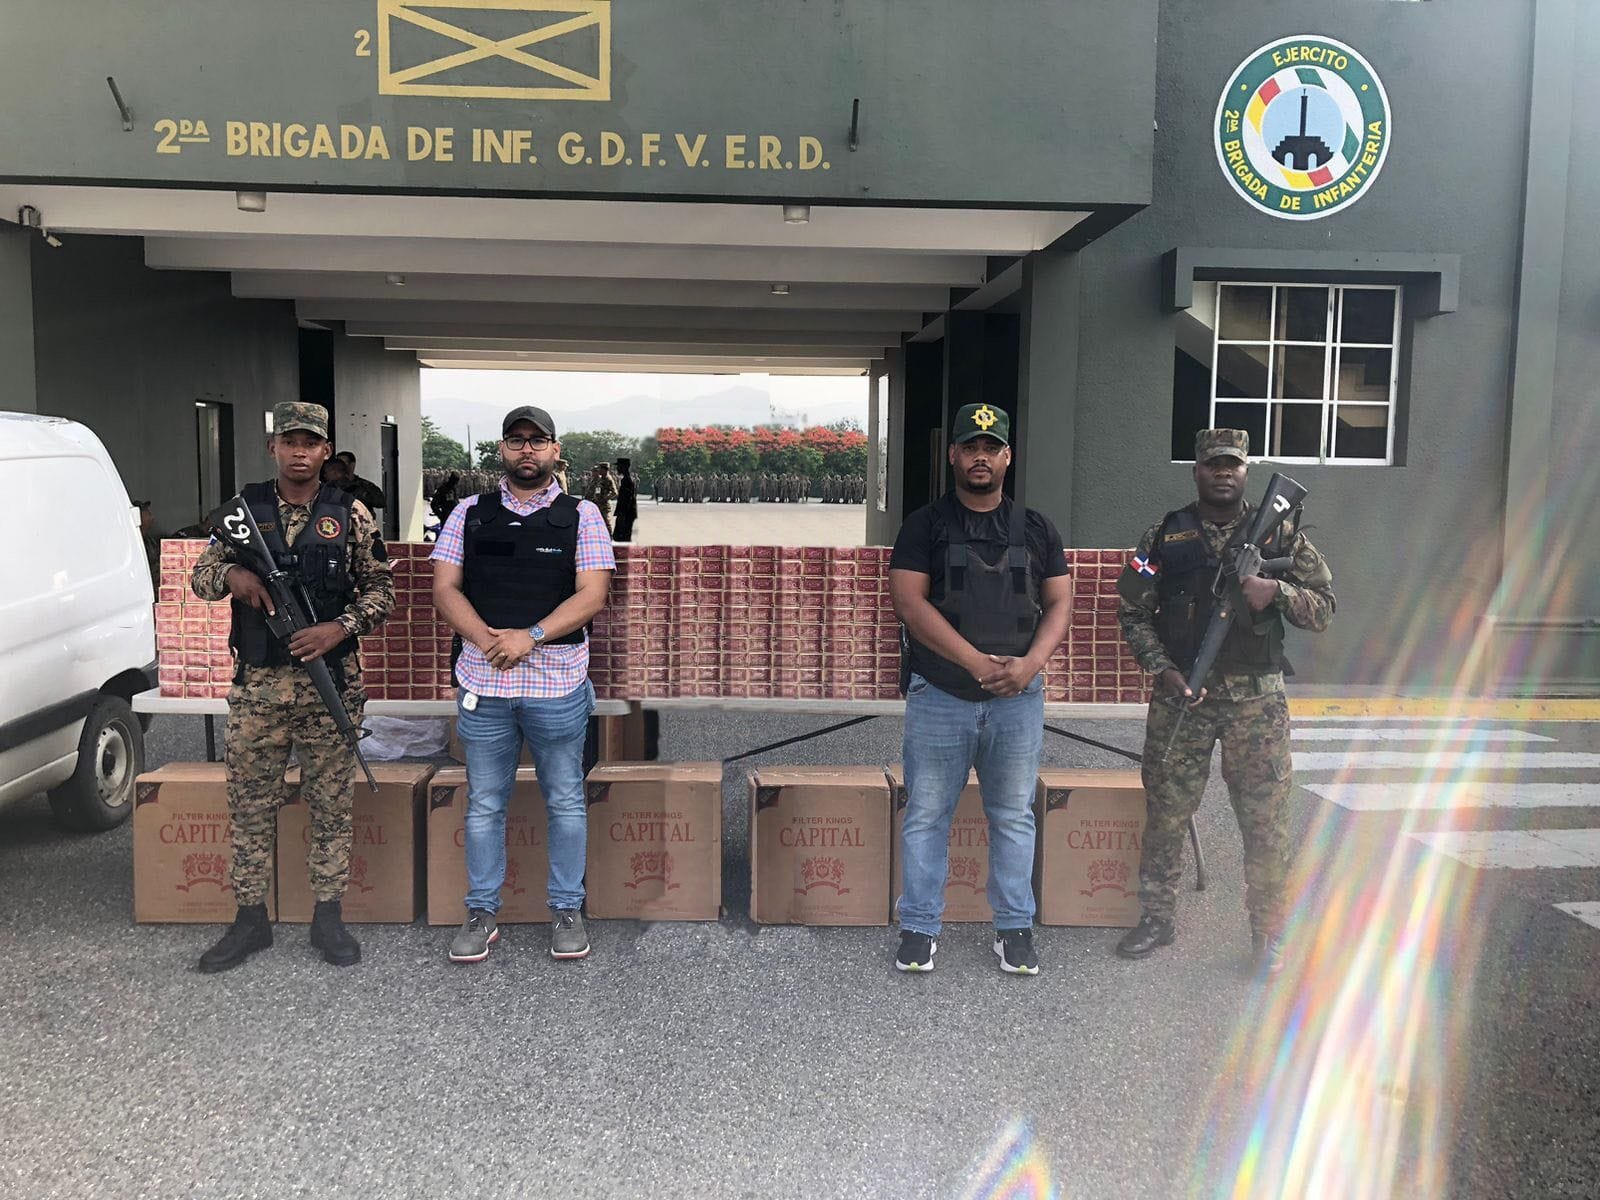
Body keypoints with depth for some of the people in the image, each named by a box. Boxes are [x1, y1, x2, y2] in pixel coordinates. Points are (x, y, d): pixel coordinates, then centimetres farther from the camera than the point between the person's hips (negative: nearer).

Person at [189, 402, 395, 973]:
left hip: (331, 681, -1)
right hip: (256, 684, 2)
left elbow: (381, 587, 3)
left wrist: (342, 627, -13)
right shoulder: (244, 508, 6)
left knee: (331, 805, 6)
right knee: (250, 805, 8)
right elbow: (200, 577, 10)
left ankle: (328, 916, 19)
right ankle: (251, 918, 21)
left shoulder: (350, 514, 2)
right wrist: (230, 575, -13)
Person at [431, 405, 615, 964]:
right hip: (483, 683, 2)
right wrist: (486, 638, -14)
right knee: (484, 805, 10)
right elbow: (445, 589, 3)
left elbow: (592, 594, -6)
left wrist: (530, 636, -18)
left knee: (565, 802, 8)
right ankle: (481, 914, 22)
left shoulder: (581, 516, 2)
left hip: (557, 685, -1)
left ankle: (567, 910, 22)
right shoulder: (469, 514, 9)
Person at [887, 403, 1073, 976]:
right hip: (939, 696, -2)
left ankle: (1014, 928, 21)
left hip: (1018, 697, 2)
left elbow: (1059, 603, 8)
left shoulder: (1035, 528, 11)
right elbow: (909, 602, -9)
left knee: (1013, 817, 9)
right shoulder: (925, 525, 2)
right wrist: (977, 662, -17)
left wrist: (1030, 663, -12)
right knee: (926, 816, 3)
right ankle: (919, 929, 15)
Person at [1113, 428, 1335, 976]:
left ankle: (1268, 934, 17)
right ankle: (1156, 919, 22)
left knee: (1266, 819, 2)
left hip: (1256, 699, 0)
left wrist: (1276, 590, -14)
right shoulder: (1165, 536, 6)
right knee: (1165, 812, 7)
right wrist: (1162, 669, -7)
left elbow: (1324, 608, 6)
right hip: (1180, 693, 0)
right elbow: (1133, 611, 6)